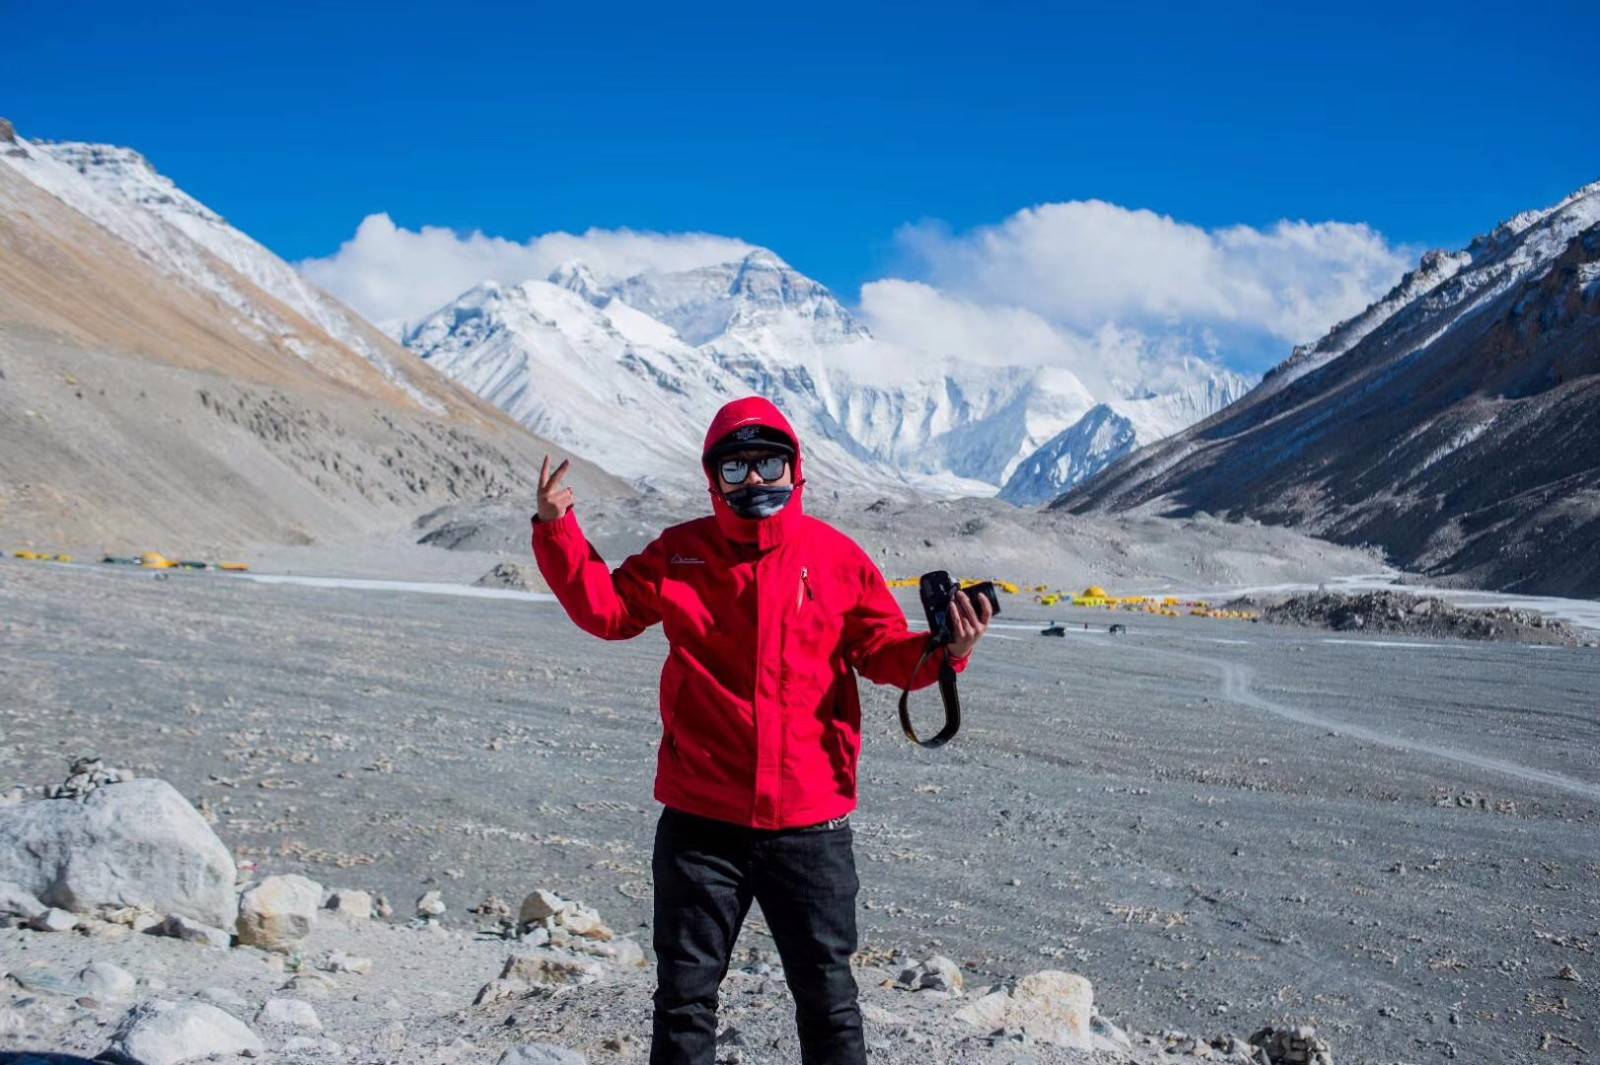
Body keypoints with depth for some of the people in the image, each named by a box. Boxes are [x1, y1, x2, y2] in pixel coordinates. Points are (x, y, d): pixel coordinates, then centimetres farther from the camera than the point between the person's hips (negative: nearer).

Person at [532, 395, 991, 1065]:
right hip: (700, 819, 1)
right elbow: (606, 608, 6)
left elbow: (883, 651, 4)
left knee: (828, 996, 12)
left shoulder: (838, 558, -1)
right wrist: (556, 530, -4)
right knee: (685, 992, 13)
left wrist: (945, 652, -15)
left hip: (810, 822, 0)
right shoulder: (678, 554, 2)